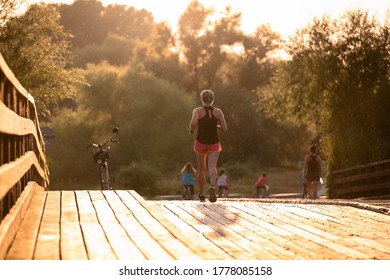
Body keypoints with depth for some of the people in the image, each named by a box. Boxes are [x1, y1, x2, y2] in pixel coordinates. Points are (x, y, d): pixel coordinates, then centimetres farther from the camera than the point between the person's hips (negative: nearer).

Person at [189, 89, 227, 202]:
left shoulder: (198, 111, -5)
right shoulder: (218, 111, 0)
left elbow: (193, 123, -23)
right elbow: (224, 129, -2)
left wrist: (192, 130, -2)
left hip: (200, 142, 0)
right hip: (214, 142, 0)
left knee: (201, 169, 14)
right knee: (212, 166, -11)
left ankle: (202, 195, 22)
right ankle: (212, 186, -41)